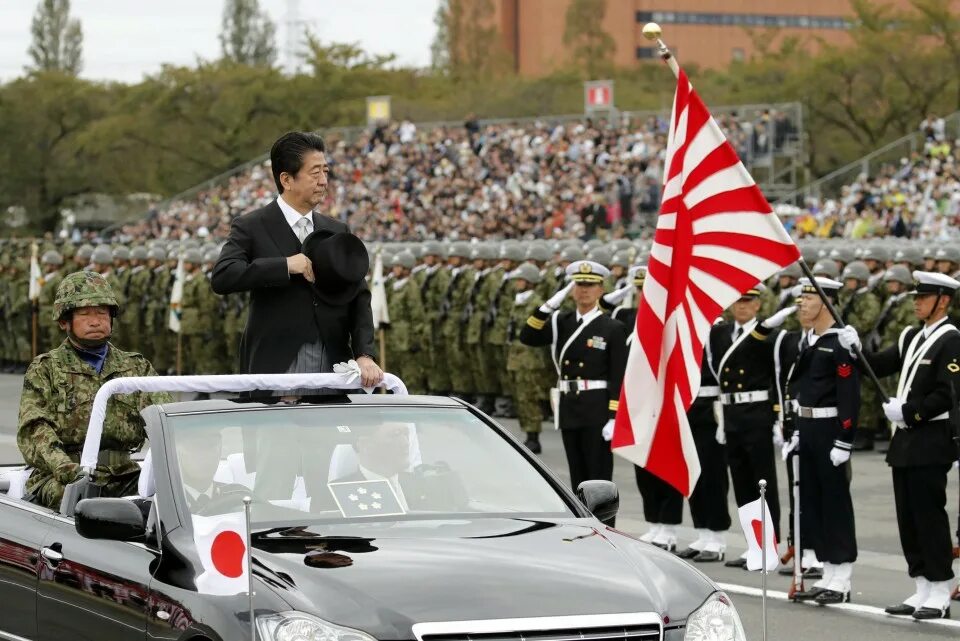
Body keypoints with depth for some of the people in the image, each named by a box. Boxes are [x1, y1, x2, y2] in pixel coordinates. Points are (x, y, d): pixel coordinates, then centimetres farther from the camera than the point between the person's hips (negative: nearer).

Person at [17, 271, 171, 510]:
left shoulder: (137, 368, 21)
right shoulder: (45, 370, 11)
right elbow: (34, 430, -3)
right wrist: (66, 468, -25)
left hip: (124, 474, 3)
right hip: (58, 479, -3)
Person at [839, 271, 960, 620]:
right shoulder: (912, 336, 14)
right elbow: (882, 366, 12)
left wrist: (908, 411, -17)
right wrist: (856, 350, -4)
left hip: (930, 443, -8)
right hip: (905, 440, 8)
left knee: (929, 516, -5)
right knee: (908, 518, 10)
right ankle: (923, 591, 17)